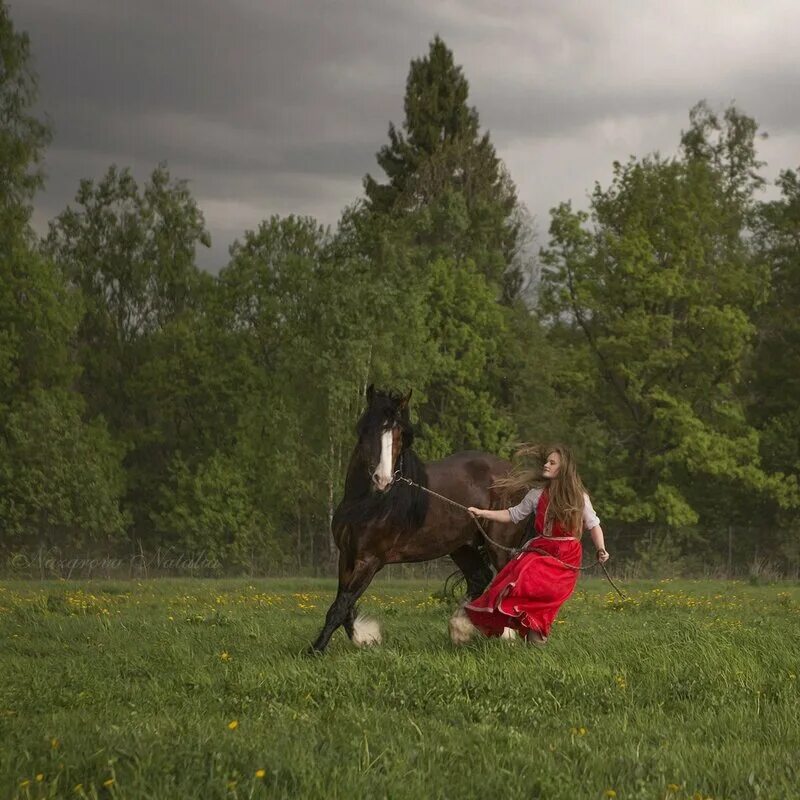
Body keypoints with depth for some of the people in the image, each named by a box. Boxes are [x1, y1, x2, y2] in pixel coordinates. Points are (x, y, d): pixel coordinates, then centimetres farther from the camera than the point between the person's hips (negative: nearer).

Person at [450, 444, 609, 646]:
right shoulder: (537, 494, 8)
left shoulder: (579, 497, 3)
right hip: (539, 551, 1)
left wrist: (601, 549, -6)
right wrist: (483, 513, 8)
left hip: (565, 560, -1)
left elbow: (593, 525, 8)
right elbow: (514, 514, 14)